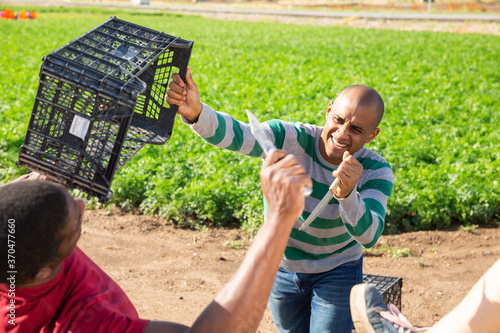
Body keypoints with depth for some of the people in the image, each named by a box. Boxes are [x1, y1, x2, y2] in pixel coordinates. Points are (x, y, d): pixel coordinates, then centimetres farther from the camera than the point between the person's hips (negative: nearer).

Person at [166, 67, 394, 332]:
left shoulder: (376, 172, -23)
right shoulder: (290, 139, -26)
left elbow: (369, 236, -37)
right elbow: (234, 134, -44)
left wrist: (347, 194, -56)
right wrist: (195, 112, -65)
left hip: (336, 273, -1)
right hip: (281, 268, 2)